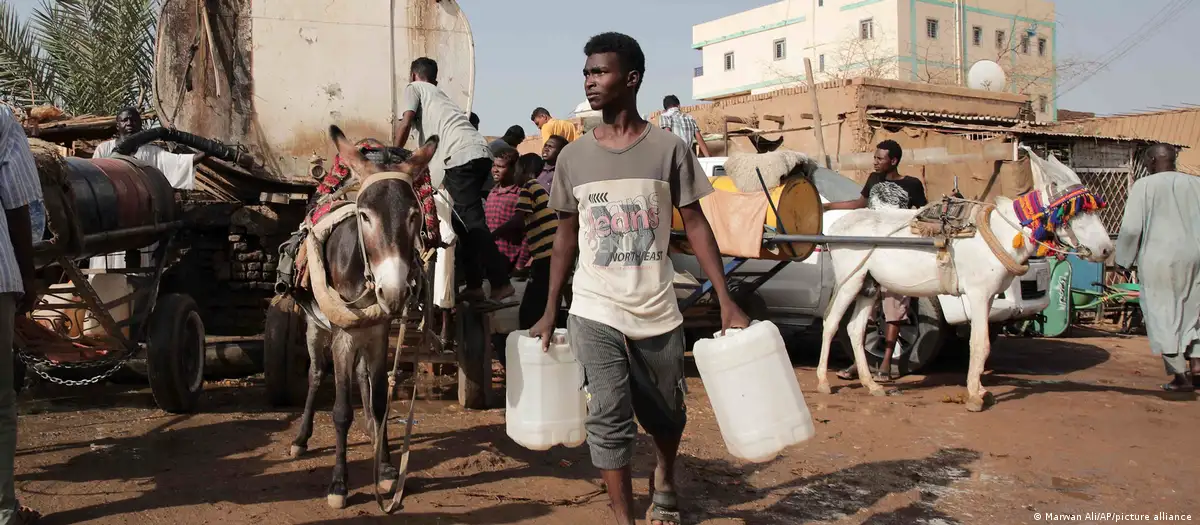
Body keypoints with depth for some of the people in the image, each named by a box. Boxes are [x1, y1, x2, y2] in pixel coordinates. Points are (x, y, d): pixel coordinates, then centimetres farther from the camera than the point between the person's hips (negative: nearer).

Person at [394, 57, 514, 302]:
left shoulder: (414, 88, 15)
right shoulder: (439, 95, 36)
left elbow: (405, 123, 1)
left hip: (462, 156, -8)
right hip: (480, 154, 8)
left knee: (472, 220, -7)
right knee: (460, 219, 14)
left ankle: (500, 283, -9)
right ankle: (474, 285, 14)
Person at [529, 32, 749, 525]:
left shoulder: (668, 148, -5)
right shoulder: (573, 156, 1)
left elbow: (695, 225, -2)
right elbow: (566, 237, 9)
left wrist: (726, 303, -7)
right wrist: (549, 313, 10)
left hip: (657, 312, 0)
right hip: (595, 313, 0)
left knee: (667, 415, 16)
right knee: (608, 419, -6)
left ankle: (664, 481, 47)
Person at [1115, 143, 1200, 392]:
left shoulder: (1144, 186, -5)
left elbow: (1131, 228, -8)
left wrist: (1124, 260, 4)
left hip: (1159, 259, -4)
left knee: (1164, 315, 3)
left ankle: (1180, 376, 4)